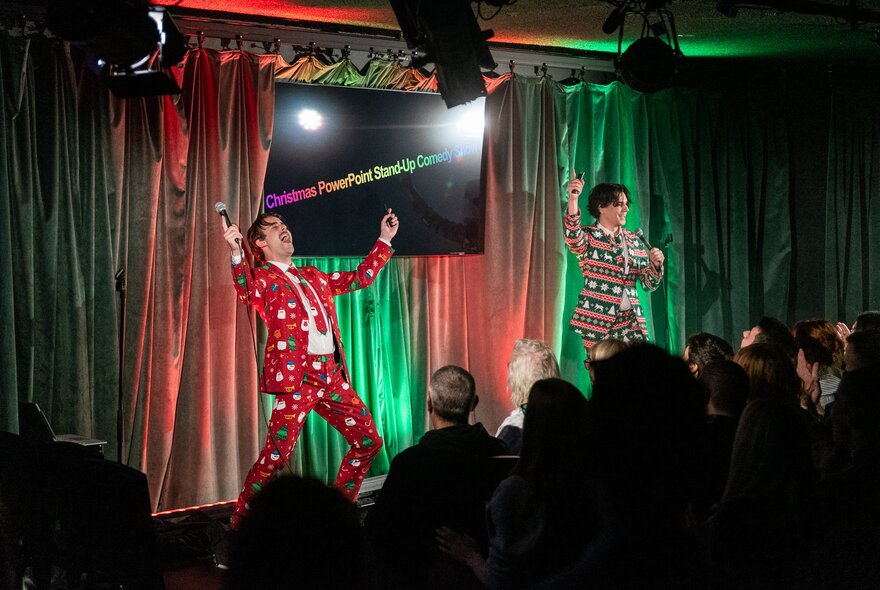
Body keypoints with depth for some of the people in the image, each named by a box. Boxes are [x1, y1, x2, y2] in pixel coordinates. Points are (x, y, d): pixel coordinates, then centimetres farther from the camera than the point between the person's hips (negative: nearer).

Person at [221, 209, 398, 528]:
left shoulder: (312, 276, 23)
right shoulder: (263, 277, 3)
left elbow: (360, 278, 29)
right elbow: (247, 292, -20)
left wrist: (384, 240, 28)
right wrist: (236, 253, -37)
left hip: (332, 374, 7)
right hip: (296, 374, -7)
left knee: (369, 441, 9)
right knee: (277, 454, -13)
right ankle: (241, 520, 1)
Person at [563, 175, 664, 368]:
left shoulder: (634, 240, 15)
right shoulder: (589, 236, 1)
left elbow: (649, 284, 14)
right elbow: (573, 238, -25)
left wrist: (656, 264, -7)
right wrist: (573, 199, -38)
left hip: (631, 320, 4)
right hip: (598, 319, -4)